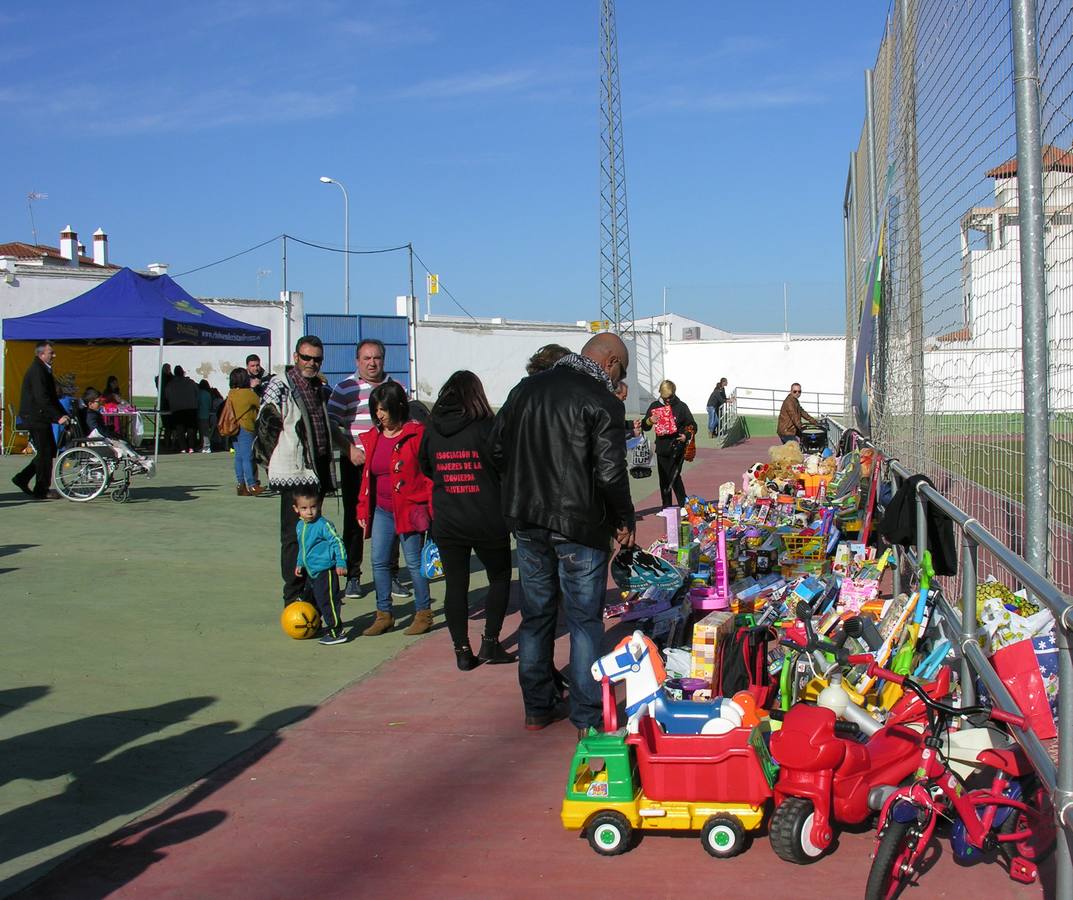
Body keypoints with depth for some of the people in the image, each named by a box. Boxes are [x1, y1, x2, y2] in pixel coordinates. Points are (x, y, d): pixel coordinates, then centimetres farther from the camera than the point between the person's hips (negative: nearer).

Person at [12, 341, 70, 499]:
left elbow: (52, 397, 20)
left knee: (48, 451, 13)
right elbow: (41, 399, -24)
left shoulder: (44, 370, 17)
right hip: (35, 418, -10)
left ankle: (22, 478, 18)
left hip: (41, 418, 10)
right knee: (45, 453, -5)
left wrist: (64, 415, 13)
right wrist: (58, 417, -27)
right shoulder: (36, 371, -16)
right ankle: (42, 491, 2)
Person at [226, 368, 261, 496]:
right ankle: (251, 485, -8)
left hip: (234, 428, 7)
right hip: (246, 428, -7)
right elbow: (260, 403, -2)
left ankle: (240, 485, 11)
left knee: (239, 457, 10)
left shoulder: (231, 393, 6)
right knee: (247, 457, -8)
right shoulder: (248, 393, -12)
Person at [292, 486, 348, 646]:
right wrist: (300, 564, 22)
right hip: (311, 572, 9)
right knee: (310, 600, 23)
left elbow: (337, 542, -16)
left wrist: (341, 563, -19)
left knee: (327, 601, -9)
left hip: (325, 571, -9)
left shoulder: (323, 525, -17)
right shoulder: (300, 526, 9)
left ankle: (336, 632, -4)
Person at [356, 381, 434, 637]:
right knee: (379, 562, 7)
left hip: (410, 510, -6)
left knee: (414, 562, 3)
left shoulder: (416, 434, -10)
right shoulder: (373, 437, 10)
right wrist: (363, 509, 14)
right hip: (382, 510, 6)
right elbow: (368, 474, 16)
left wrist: (430, 509, -15)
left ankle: (423, 613, 15)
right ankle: (384, 614, 17)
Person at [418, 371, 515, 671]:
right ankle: (490, 643, 10)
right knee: (500, 578, 15)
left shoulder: (431, 429, 0)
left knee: (456, 584, 9)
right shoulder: (486, 427, -11)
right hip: (488, 520, -2)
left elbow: (425, 467, 13)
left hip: (446, 522, 3)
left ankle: (462, 651, 10)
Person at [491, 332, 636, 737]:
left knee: (536, 615, 16)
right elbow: (611, 472, -18)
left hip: (527, 521, 6)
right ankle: (588, 718, 9)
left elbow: (497, 449, 11)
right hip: (579, 525, -6)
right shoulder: (602, 401, -13)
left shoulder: (525, 388, 7)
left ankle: (537, 708, 25)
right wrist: (625, 521, -3)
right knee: (585, 620, 4)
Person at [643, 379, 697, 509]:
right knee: (664, 479, 8)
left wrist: (686, 436, -16)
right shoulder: (655, 406, 7)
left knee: (674, 477, -12)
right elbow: (644, 426, 12)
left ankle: (684, 506, -3)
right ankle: (666, 508, 17)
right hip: (661, 448, 4)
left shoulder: (681, 406, -1)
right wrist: (650, 421, -10)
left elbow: (693, 426, 3)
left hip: (677, 448, -4)